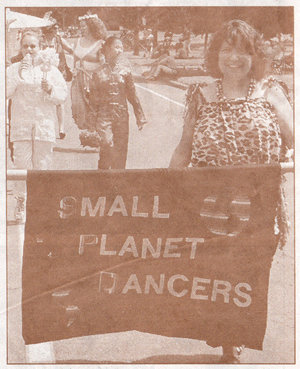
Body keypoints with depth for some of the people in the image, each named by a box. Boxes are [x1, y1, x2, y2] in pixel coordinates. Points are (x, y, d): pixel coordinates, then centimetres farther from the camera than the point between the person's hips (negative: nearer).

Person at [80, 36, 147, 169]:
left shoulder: (124, 71, 6)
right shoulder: (99, 73, 0)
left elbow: (132, 96, 12)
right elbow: (93, 102, 3)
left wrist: (140, 118, 9)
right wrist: (91, 127, 1)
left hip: (122, 117, 2)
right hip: (104, 115, -2)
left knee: (121, 153, 4)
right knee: (107, 148, -15)